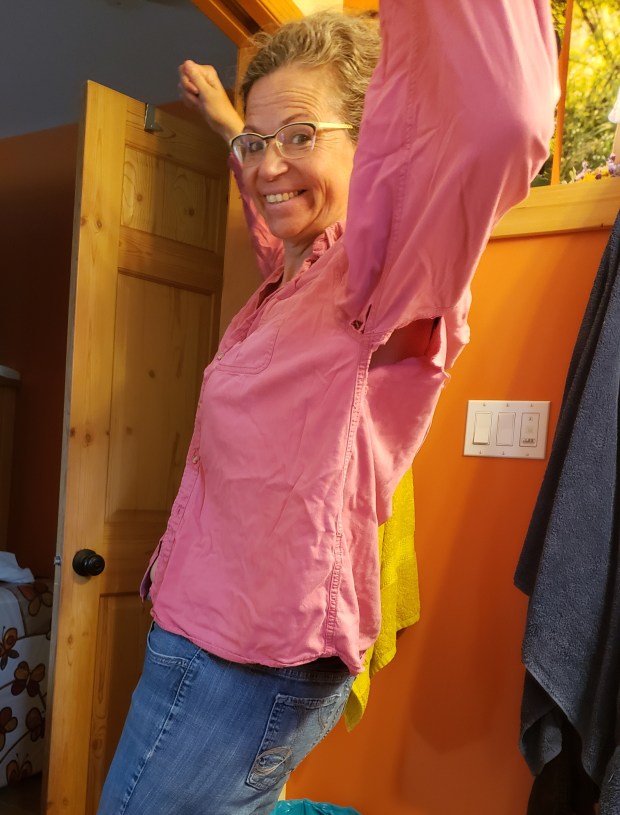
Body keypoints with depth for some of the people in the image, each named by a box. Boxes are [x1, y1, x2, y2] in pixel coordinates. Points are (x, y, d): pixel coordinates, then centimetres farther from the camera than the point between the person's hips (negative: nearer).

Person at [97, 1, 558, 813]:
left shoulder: (374, 281, -18)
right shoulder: (293, 281, 8)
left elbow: (491, 127, -39)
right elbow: (274, 202, 33)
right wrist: (226, 121, 44)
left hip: (249, 664, -9)